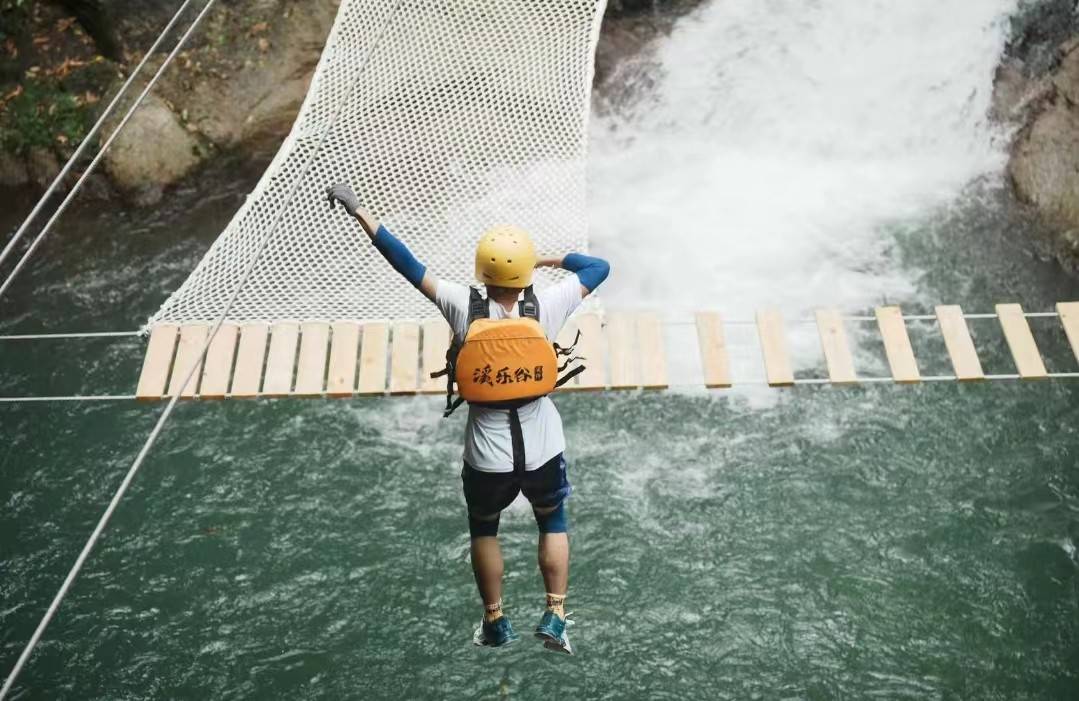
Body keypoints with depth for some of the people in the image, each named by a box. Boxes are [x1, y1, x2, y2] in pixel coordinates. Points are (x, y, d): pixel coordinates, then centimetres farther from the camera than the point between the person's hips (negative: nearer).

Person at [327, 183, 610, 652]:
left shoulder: (464, 308, -15)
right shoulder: (546, 308, -14)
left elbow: (407, 264, -10)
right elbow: (599, 267, 1)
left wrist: (359, 212, -3)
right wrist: (553, 258, 9)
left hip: (487, 456, 0)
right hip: (542, 451, 1)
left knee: (484, 530, 27)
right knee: (554, 524, 28)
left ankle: (495, 623, 38)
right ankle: (554, 617, 25)